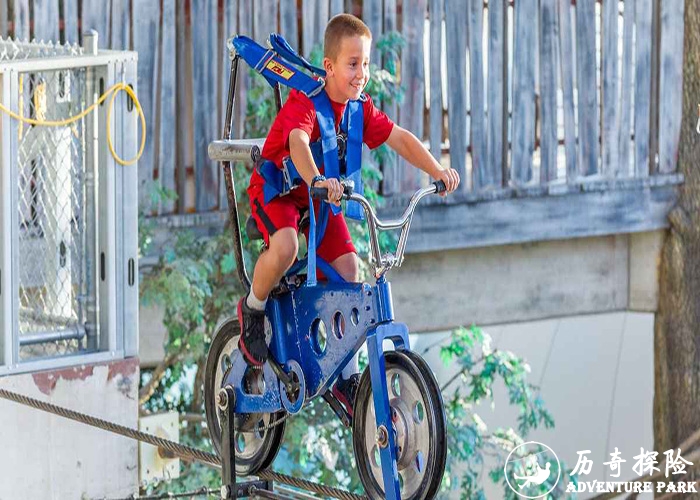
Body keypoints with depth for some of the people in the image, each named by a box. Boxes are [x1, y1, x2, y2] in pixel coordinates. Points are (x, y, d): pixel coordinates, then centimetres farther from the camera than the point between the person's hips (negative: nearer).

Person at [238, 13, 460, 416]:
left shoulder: (361, 108, -6)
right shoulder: (305, 102, -27)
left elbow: (399, 138, -9)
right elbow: (298, 142, -46)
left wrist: (437, 170, -25)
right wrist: (317, 181, -65)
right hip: (275, 189, -6)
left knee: (348, 268, -8)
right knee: (285, 248, -37)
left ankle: (347, 376, 1)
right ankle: (253, 309, -4)